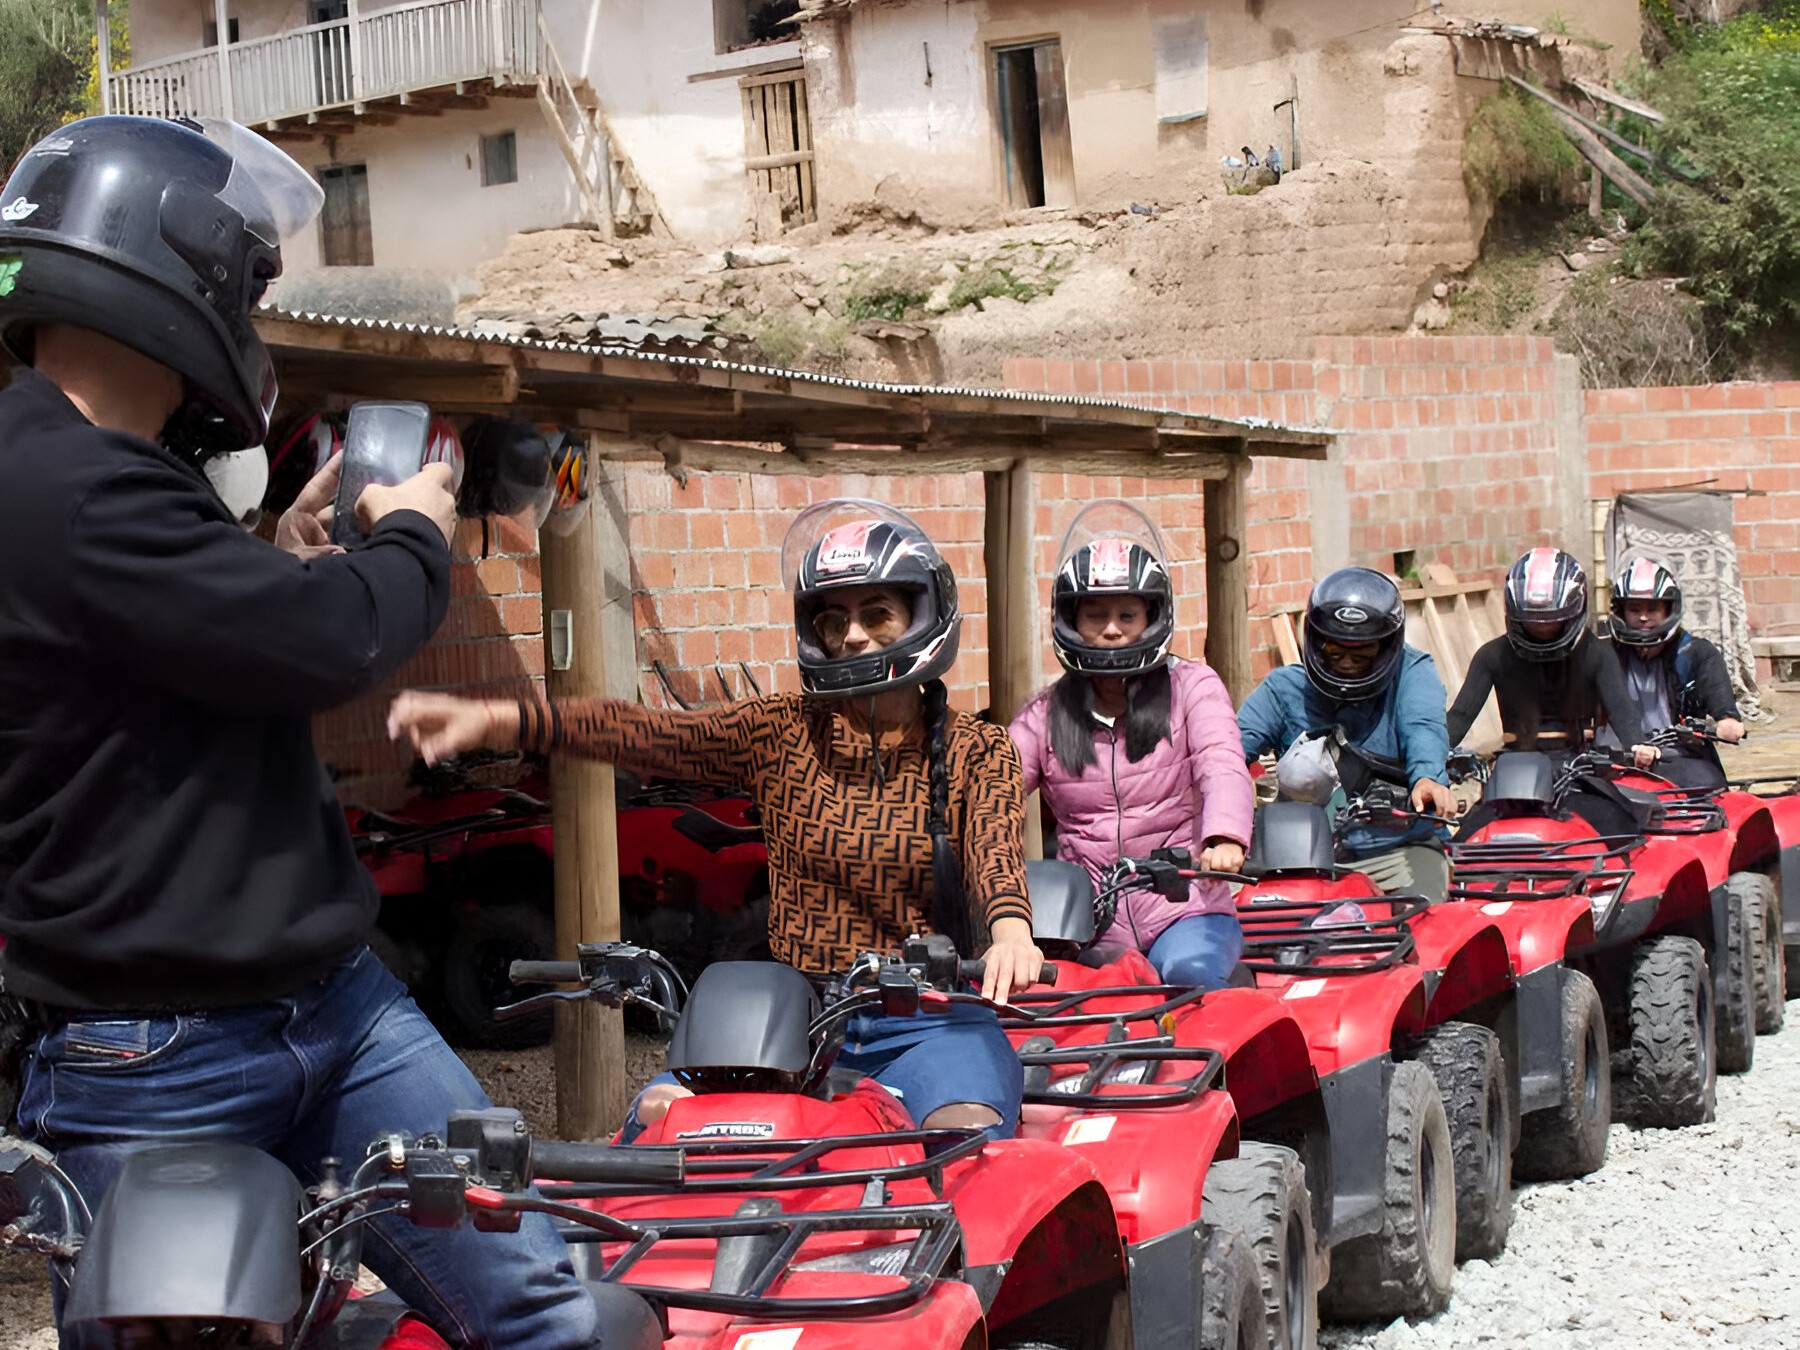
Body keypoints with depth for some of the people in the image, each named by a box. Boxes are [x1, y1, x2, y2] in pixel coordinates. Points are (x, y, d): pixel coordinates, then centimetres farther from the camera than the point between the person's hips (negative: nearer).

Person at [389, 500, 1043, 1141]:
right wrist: (492, 719, -22)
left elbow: (997, 853, -17)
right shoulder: (783, 732, 6)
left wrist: (1010, 931, -42)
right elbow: (645, 732, -7)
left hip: (928, 1019, -2)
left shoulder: (976, 752, 3)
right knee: (660, 1115, -21)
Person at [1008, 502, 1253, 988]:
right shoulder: (1044, 716, 15)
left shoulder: (1192, 688, 7)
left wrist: (1225, 840, -33)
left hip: (1183, 907, -3)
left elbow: (1224, 769, -10)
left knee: (1188, 971, -34)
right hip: (1089, 924, 3)